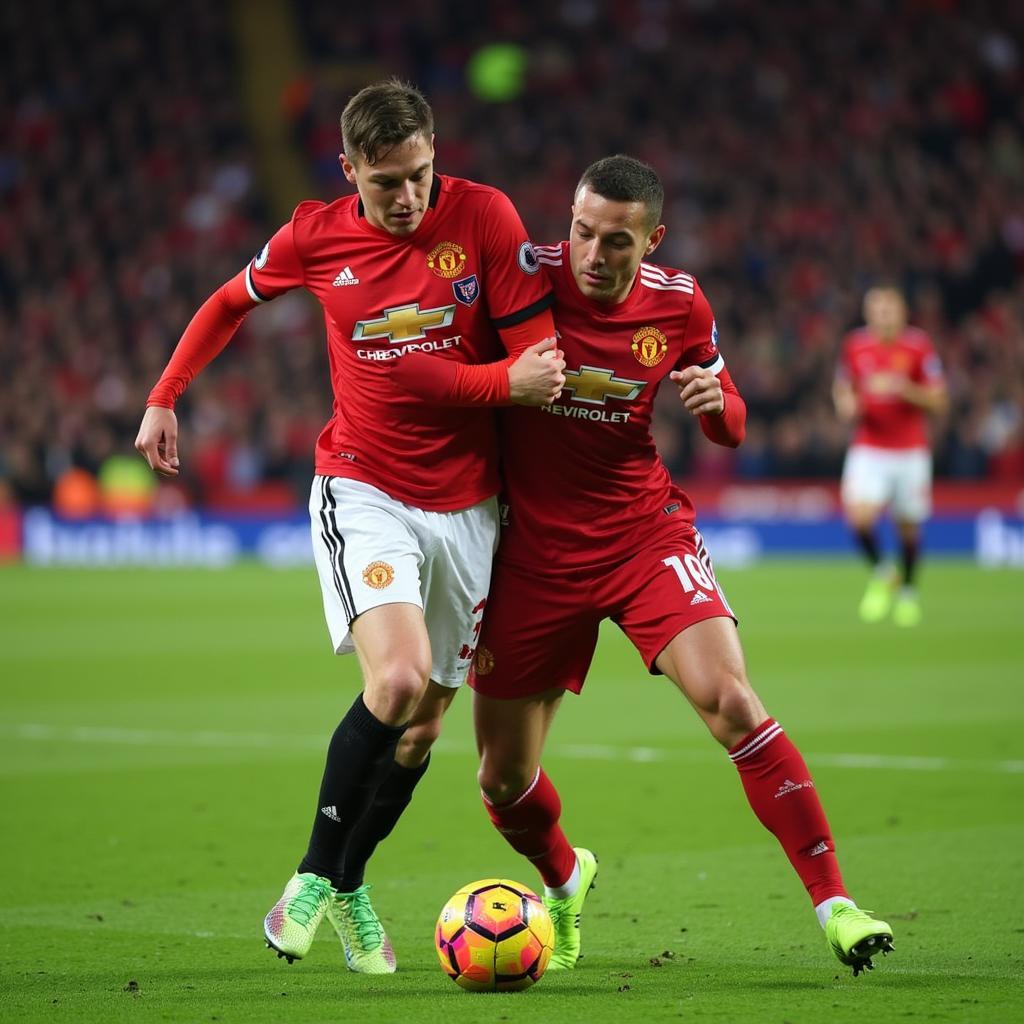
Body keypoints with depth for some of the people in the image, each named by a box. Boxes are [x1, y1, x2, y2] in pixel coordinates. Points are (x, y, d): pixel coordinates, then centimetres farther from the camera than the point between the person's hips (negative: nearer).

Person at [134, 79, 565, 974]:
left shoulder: (484, 217, -9)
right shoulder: (315, 236, -4)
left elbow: (543, 364, -9)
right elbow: (233, 301, 17)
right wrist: (164, 397, 17)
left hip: (465, 504, 2)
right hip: (363, 491, -2)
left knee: (424, 721, 7)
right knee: (398, 677, -24)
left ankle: (349, 885, 30)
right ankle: (313, 877, -7)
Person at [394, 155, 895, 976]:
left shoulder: (679, 304, -3)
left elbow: (731, 429, 10)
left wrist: (716, 400, -15)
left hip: (647, 532, 0)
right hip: (535, 553, 0)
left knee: (731, 700, -22)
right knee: (503, 777, 6)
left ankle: (834, 902, -17)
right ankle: (565, 879, 40)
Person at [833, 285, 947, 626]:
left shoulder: (919, 347, -6)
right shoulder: (854, 346, 1)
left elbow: (938, 402, -6)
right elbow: (841, 389, 17)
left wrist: (901, 387, -21)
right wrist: (846, 403, -6)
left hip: (911, 451, -1)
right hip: (868, 450, 1)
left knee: (908, 526, 7)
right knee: (859, 516, -20)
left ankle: (907, 591, 31)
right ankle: (879, 573, 8)